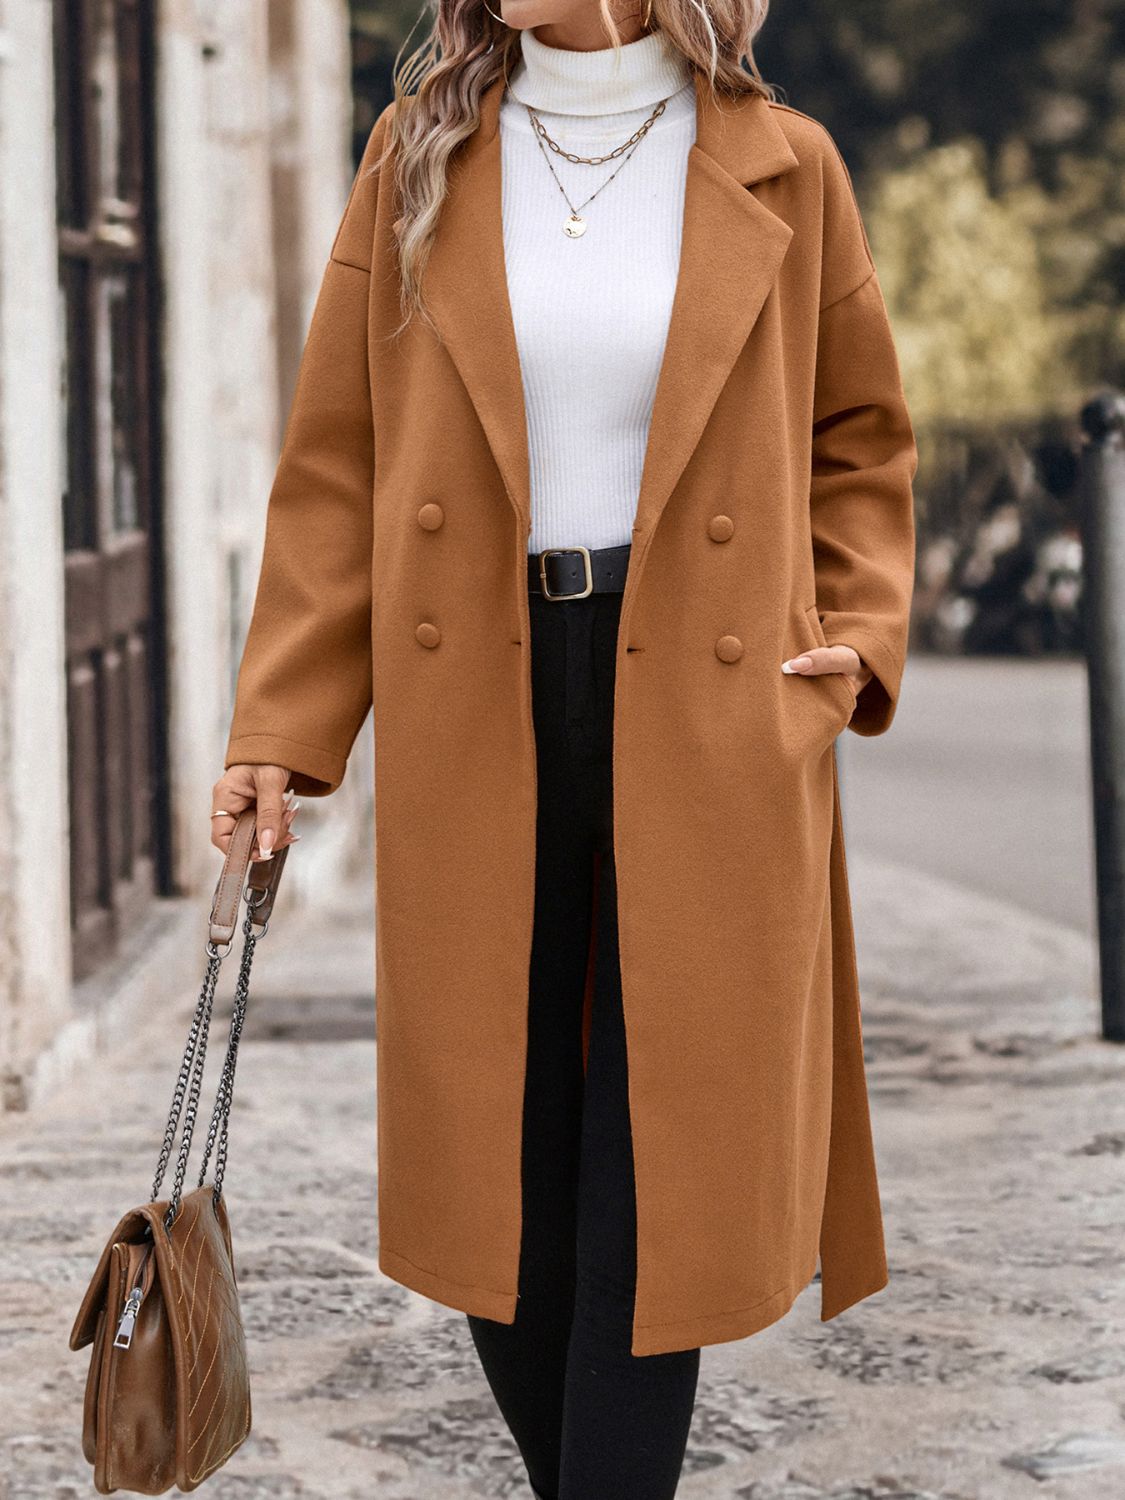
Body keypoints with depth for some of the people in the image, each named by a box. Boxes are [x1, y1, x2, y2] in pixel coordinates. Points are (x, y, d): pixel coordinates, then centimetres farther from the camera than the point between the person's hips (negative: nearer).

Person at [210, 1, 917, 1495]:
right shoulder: (417, 159, 5)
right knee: (497, 1160, 8)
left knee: (660, 1160, -1)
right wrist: (282, 730, -1)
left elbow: (863, 436, 13)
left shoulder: (782, 167, 2)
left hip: (708, 718, -1)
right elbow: (337, 467, 4)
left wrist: (860, 637, -2)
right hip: (476, 717, 2)